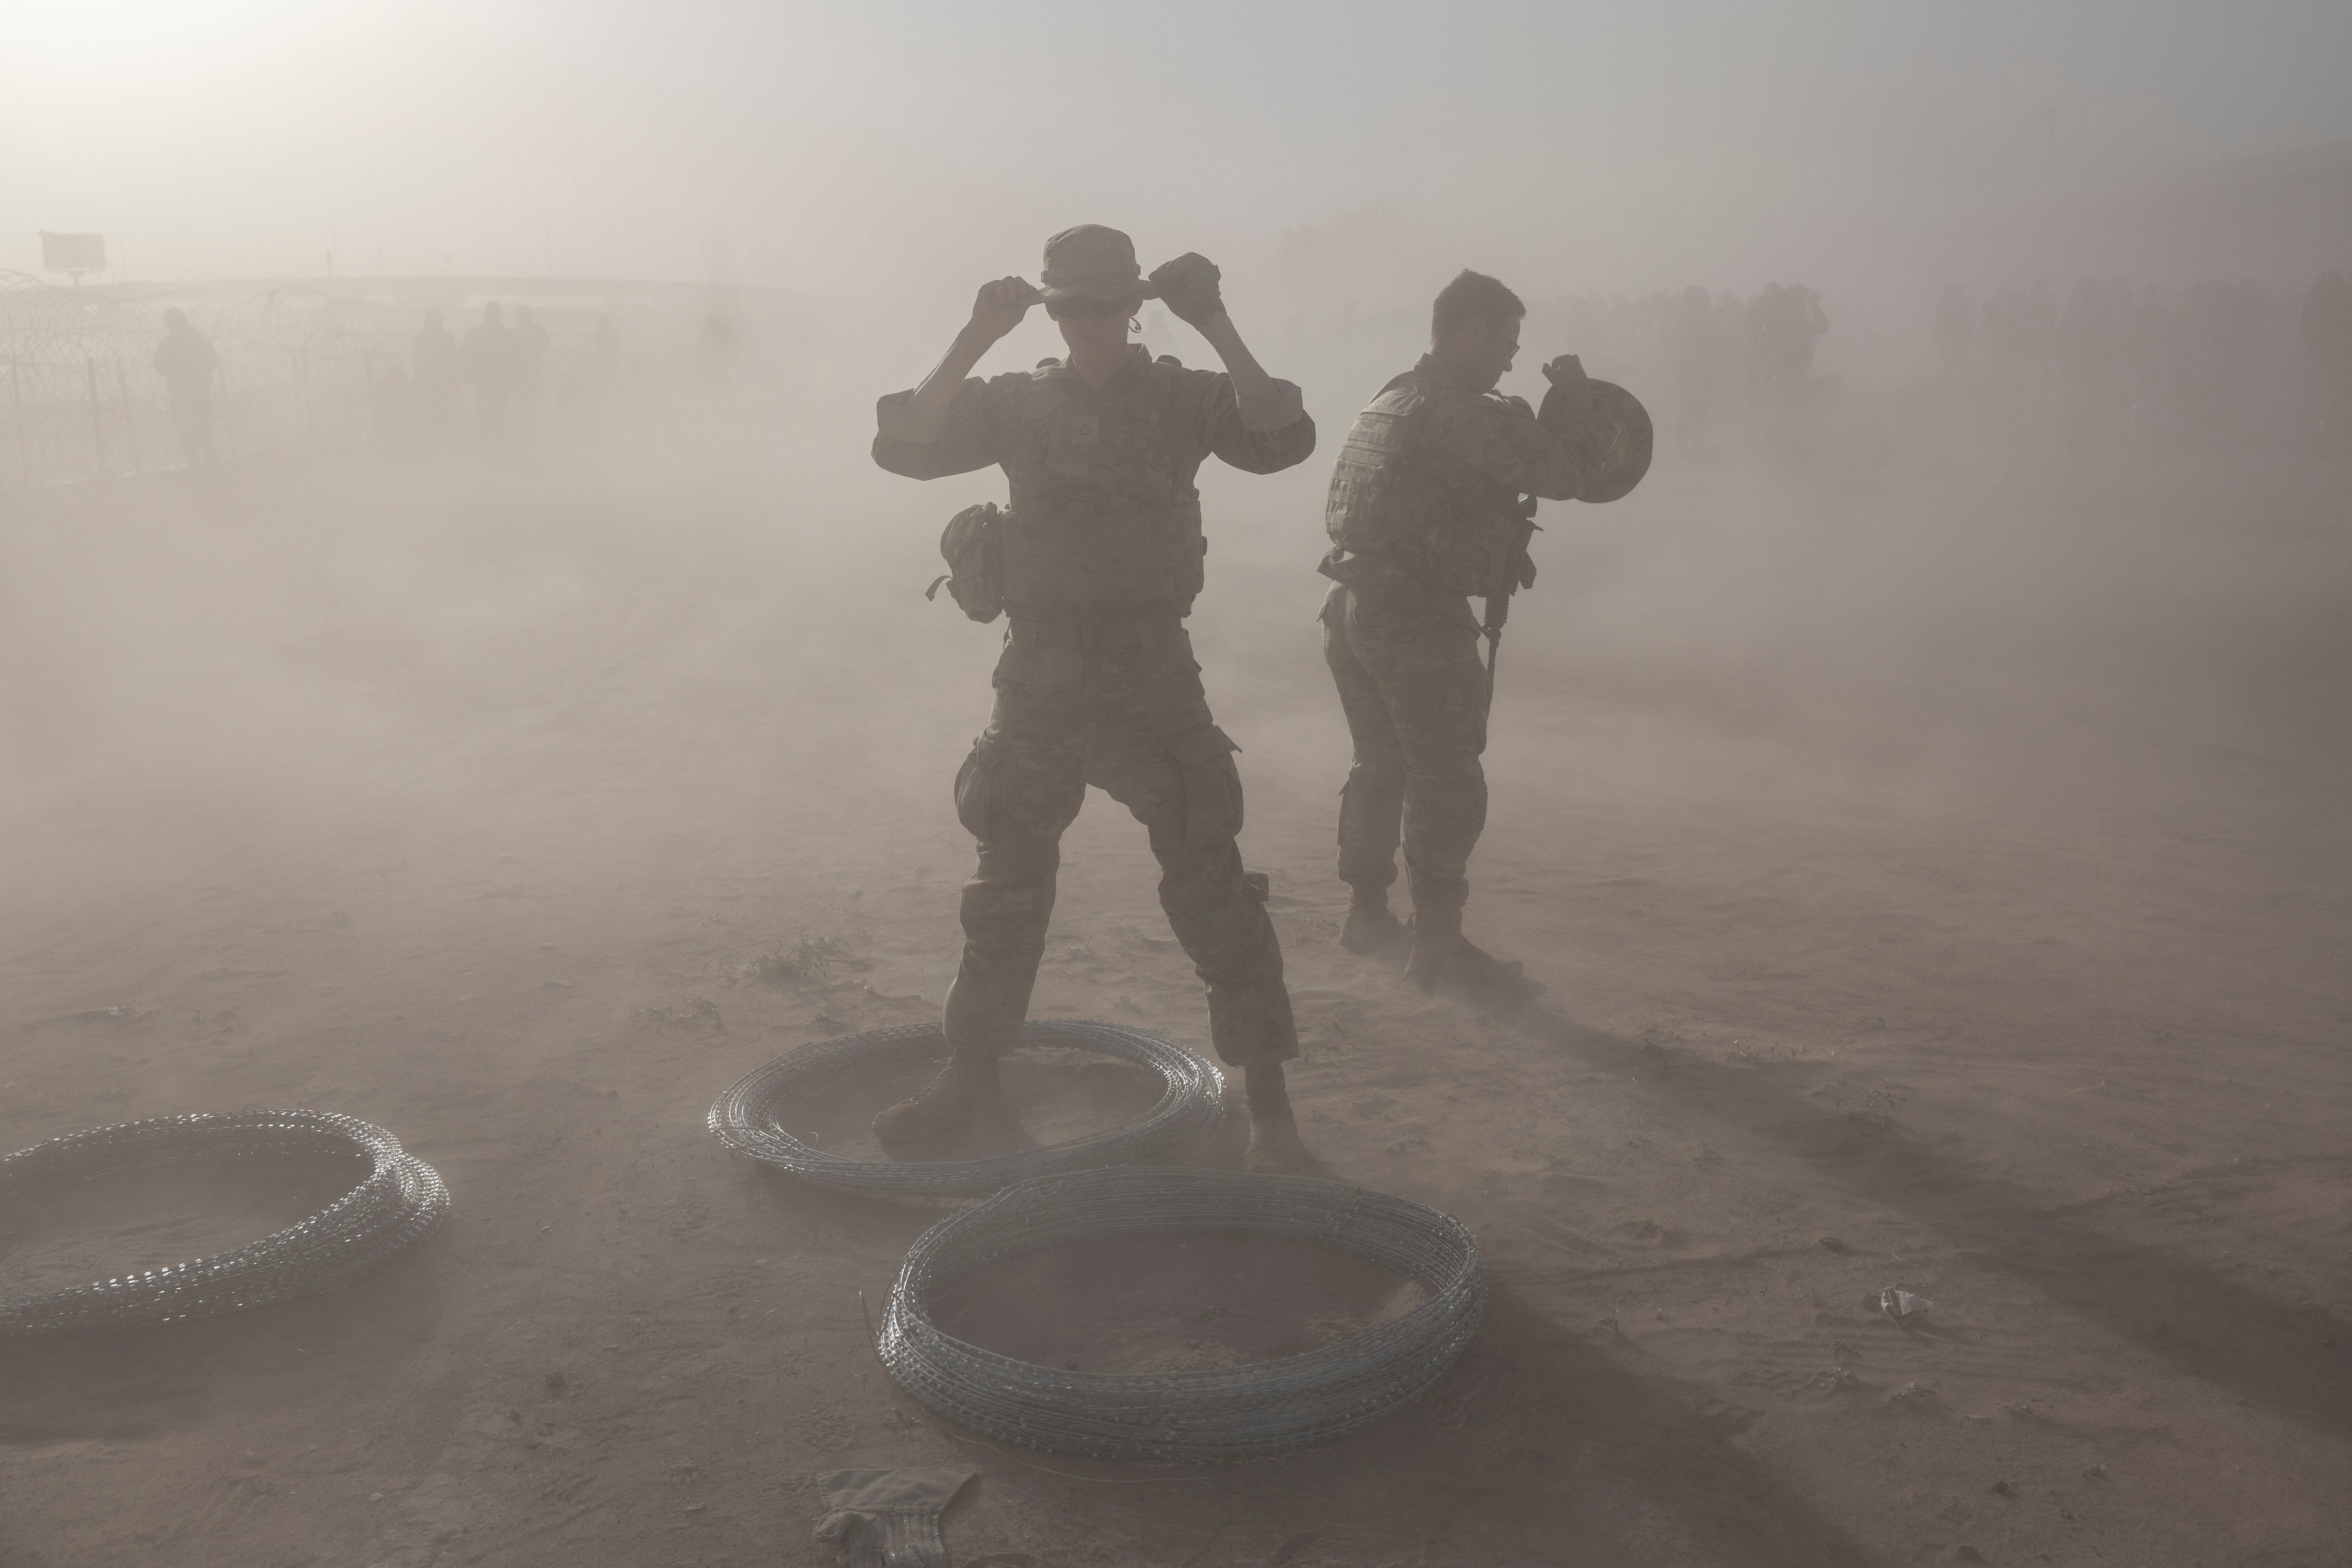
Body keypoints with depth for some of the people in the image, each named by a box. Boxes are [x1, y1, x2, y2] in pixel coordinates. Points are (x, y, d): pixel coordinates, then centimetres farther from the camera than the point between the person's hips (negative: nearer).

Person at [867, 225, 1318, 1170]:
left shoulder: (1184, 398, 0)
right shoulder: (1017, 402, 6)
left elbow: (1285, 441, -17)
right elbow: (904, 448, -6)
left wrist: (1216, 328, -20)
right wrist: (974, 340, -11)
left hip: (1150, 676, -3)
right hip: (1036, 676, 3)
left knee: (1211, 891, -7)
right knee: (1006, 889, 14)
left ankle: (1271, 1107, 2)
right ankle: (970, 1077, 31)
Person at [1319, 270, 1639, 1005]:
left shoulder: (1390, 401, 16)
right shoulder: (1457, 410, -15)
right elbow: (1563, 468, -19)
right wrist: (1579, 400, -1)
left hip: (1356, 605, 10)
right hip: (1418, 617, -10)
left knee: (1381, 766, 20)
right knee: (1449, 783, -2)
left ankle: (1366, 913, 29)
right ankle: (1439, 944, 1)